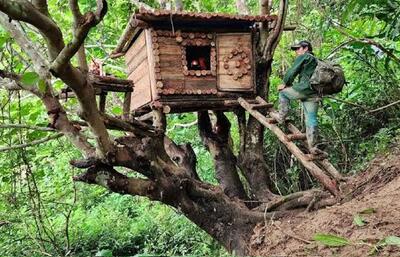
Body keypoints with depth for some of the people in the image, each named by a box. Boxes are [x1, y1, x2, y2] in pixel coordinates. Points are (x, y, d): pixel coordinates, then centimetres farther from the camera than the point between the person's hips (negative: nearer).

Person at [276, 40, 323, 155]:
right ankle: (312, 146, 0)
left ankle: (281, 117, 13)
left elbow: (292, 71, -2)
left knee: (283, 92, 18)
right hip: (314, 93, 7)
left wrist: (285, 83, 12)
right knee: (311, 119, 4)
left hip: (304, 88, -7)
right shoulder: (316, 61, 30)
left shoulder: (303, 57, 4)